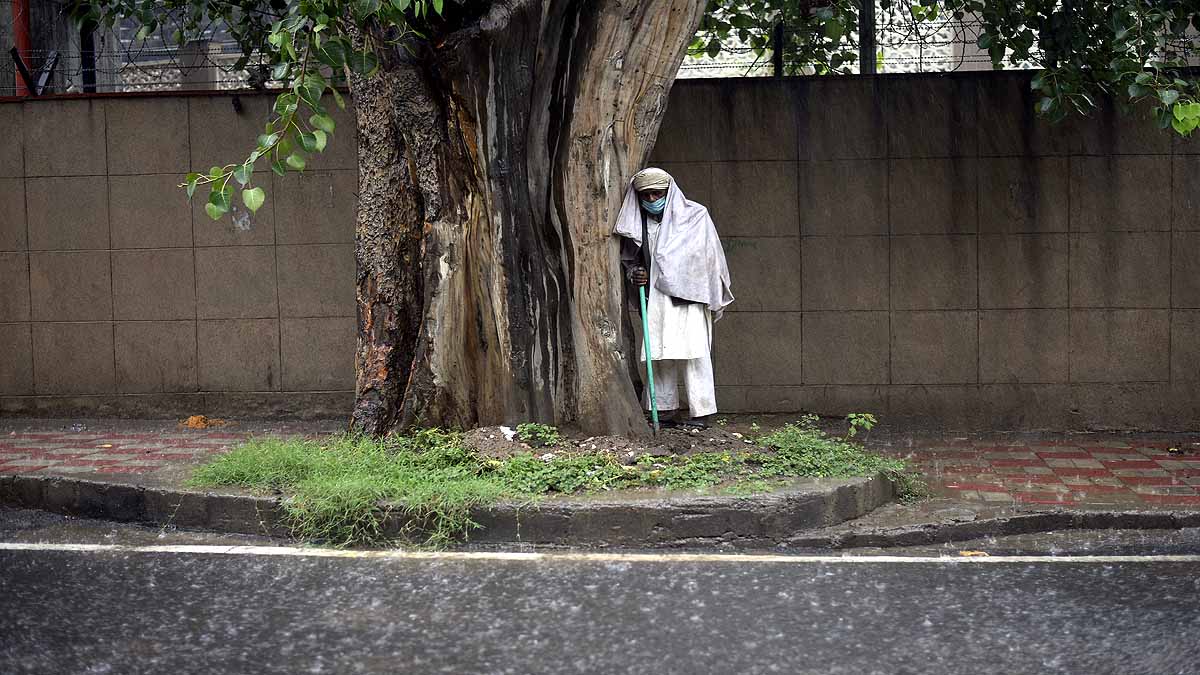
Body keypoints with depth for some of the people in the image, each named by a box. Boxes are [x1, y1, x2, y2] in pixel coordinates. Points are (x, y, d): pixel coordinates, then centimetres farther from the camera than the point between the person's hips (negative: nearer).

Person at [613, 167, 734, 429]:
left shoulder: (695, 215, -2)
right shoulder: (637, 223, 9)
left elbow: (710, 256, 0)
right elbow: (629, 259, 20)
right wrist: (634, 274, -2)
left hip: (689, 295, -4)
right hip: (656, 298, 4)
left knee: (693, 352, -8)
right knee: (657, 353, 1)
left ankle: (700, 413, -6)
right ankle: (664, 409, 6)